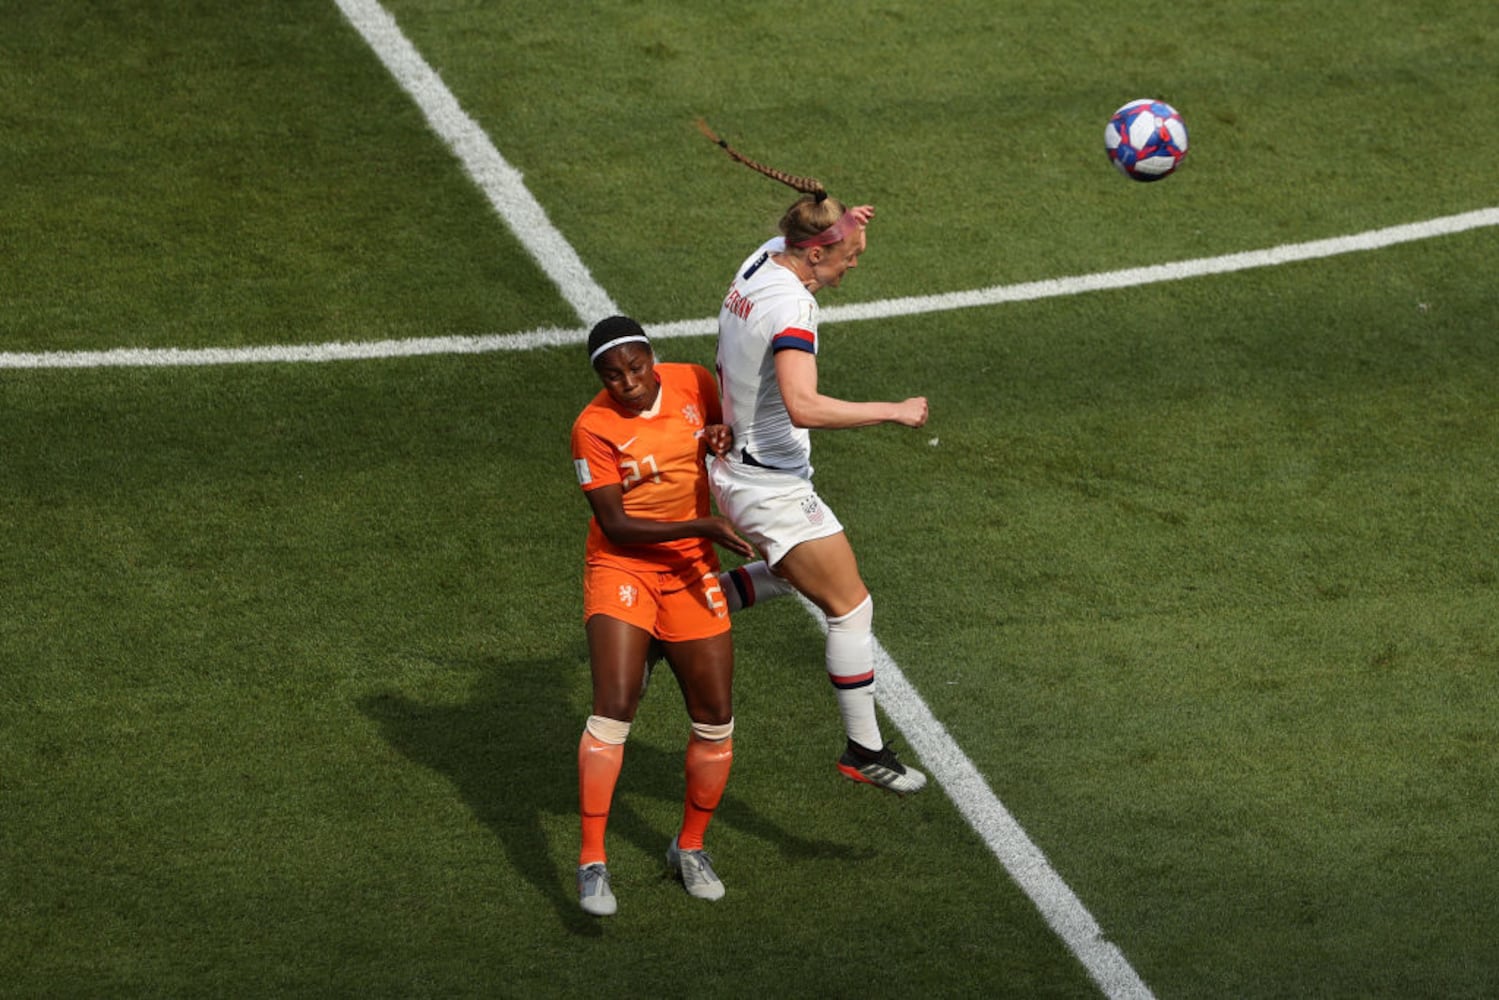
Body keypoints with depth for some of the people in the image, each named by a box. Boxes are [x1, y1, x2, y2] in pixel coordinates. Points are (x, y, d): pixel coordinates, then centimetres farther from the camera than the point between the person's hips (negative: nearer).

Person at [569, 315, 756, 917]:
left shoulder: (693, 383, -4)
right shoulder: (595, 428, -16)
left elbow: (721, 430, 18)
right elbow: (615, 526, -18)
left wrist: (721, 434, -7)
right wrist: (702, 527, -25)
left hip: (691, 573, 4)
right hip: (621, 570, -4)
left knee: (715, 721, 4)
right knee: (613, 712, -18)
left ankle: (691, 849, 24)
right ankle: (592, 864, -14)